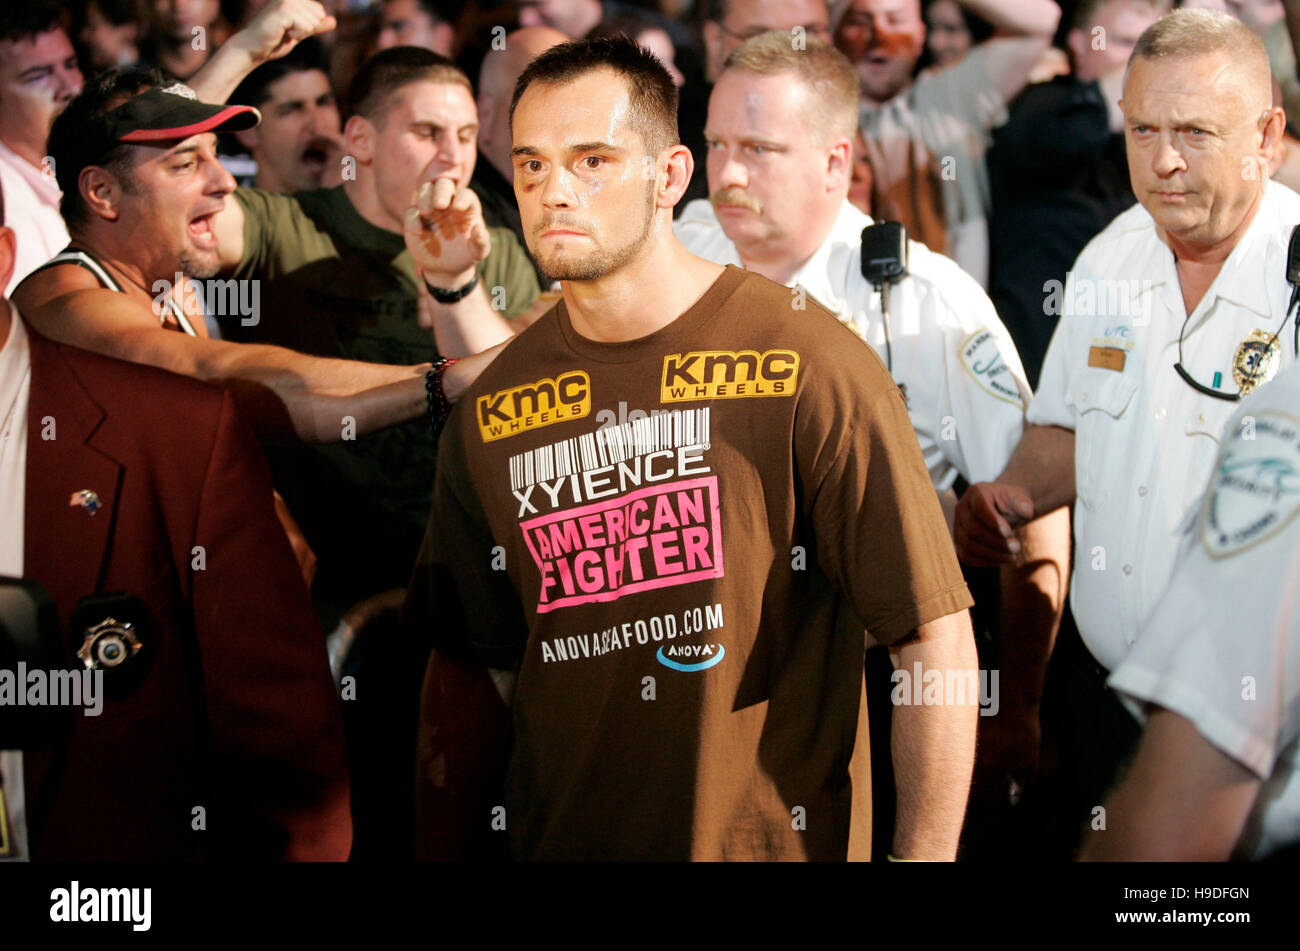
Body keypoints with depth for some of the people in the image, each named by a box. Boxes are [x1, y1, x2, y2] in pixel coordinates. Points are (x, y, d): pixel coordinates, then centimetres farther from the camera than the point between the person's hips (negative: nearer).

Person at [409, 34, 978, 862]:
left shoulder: (806, 363, -13)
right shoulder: (490, 412, 2)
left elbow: (937, 640, -13)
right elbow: (470, 671, 9)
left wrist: (922, 859, -17)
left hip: (776, 844, -4)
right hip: (557, 841, 4)